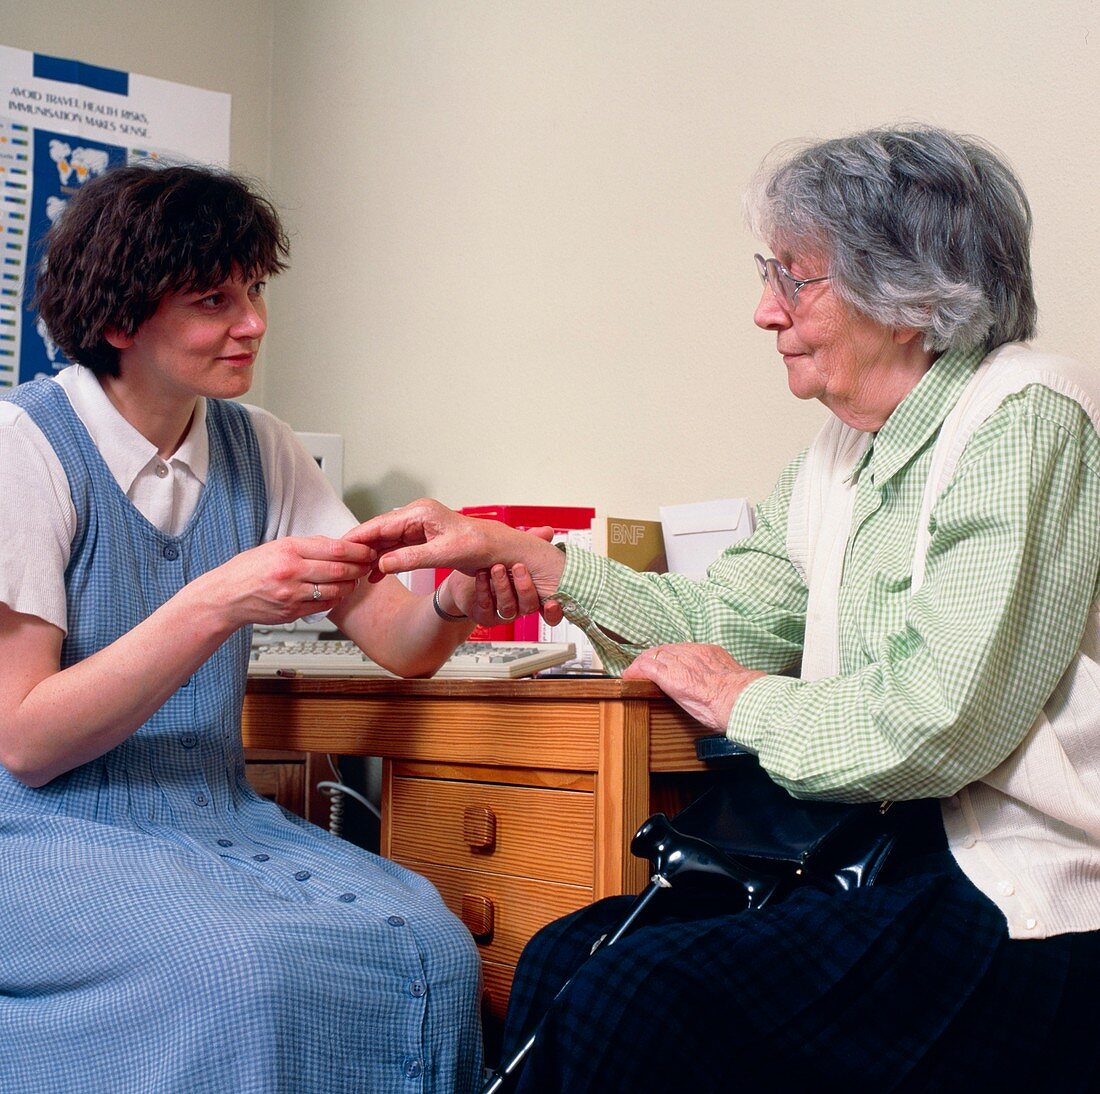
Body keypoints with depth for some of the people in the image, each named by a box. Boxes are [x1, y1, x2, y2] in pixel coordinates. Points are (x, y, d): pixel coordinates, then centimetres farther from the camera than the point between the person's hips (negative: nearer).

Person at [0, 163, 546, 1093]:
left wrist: (455, 604, -17)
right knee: (248, 969, -33)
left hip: (215, 819, 5)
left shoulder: (256, 448, 8)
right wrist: (217, 605, -26)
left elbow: (398, 643, 7)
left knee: (428, 947, -22)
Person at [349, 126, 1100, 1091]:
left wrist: (745, 703, -7)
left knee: (639, 1001, -20)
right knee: (564, 961, -3)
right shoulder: (844, 454, 12)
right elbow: (715, 620, 15)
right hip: (894, 863, 8)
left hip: (1020, 903, -8)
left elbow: (935, 725, -24)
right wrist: (514, 553, 8)